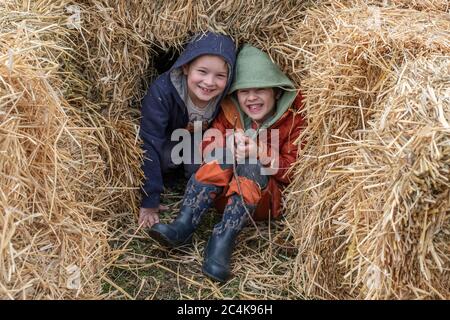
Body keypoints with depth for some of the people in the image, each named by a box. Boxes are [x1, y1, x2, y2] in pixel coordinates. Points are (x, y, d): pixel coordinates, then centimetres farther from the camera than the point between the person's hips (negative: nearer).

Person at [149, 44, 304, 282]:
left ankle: (223, 241, -38)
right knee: (223, 157, -27)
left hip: (267, 198, -2)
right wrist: (230, 149, -28)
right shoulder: (230, 111, 2)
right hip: (226, 193, 2)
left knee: (251, 167, -32)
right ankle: (183, 226, -33)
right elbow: (208, 145, -6)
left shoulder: (293, 120, -6)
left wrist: (261, 153, -29)